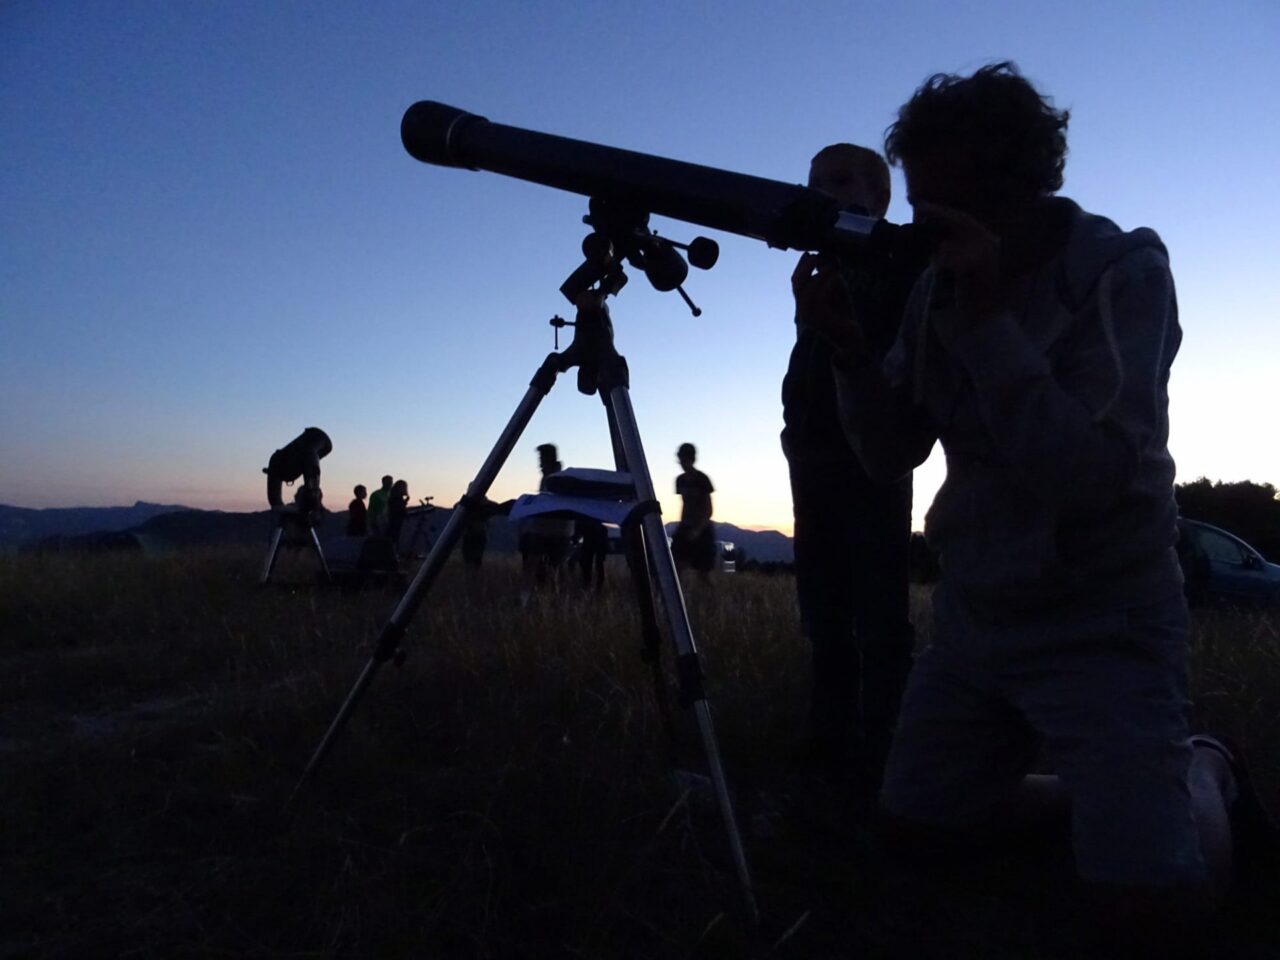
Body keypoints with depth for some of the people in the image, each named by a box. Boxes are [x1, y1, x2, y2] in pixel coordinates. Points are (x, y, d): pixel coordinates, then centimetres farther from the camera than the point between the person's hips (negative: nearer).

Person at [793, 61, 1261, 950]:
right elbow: (894, 457, -1)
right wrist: (849, 347, -18)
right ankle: (1095, 792, 31)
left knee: (1150, 909, -13)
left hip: (1100, 623, -5)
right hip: (973, 611, 6)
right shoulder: (937, 285, 0)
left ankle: (1204, 772, 20)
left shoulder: (1124, 269, -15)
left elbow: (1094, 477, -26)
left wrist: (989, 319, -30)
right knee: (914, 821, 10)